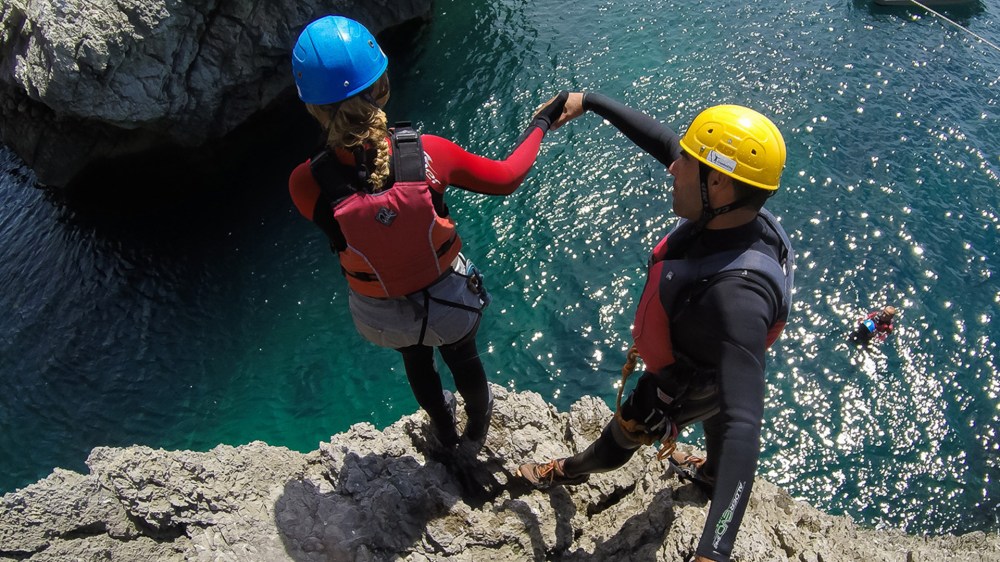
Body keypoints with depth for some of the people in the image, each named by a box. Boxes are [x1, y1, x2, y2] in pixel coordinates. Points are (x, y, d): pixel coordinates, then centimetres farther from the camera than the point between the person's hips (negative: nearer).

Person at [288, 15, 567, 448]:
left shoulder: (307, 184, -30)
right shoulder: (428, 153, -30)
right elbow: (506, 178, -13)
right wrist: (541, 123, 3)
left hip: (382, 317, 1)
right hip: (450, 301, 0)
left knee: (417, 362, 37)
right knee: (464, 360, 34)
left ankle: (444, 430, 66)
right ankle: (478, 424, 67)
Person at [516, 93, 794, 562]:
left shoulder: (737, 295, -49)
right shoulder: (733, 210, -27)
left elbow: (744, 423, -52)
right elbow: (662, 140, -13)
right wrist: (589, 101, -4)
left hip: (676, 391, -6)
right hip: (712, 366, 7)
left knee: (620, 437, 26)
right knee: (712, 417, 37)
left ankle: (571, 472, 60)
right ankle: (711, 475, 73)